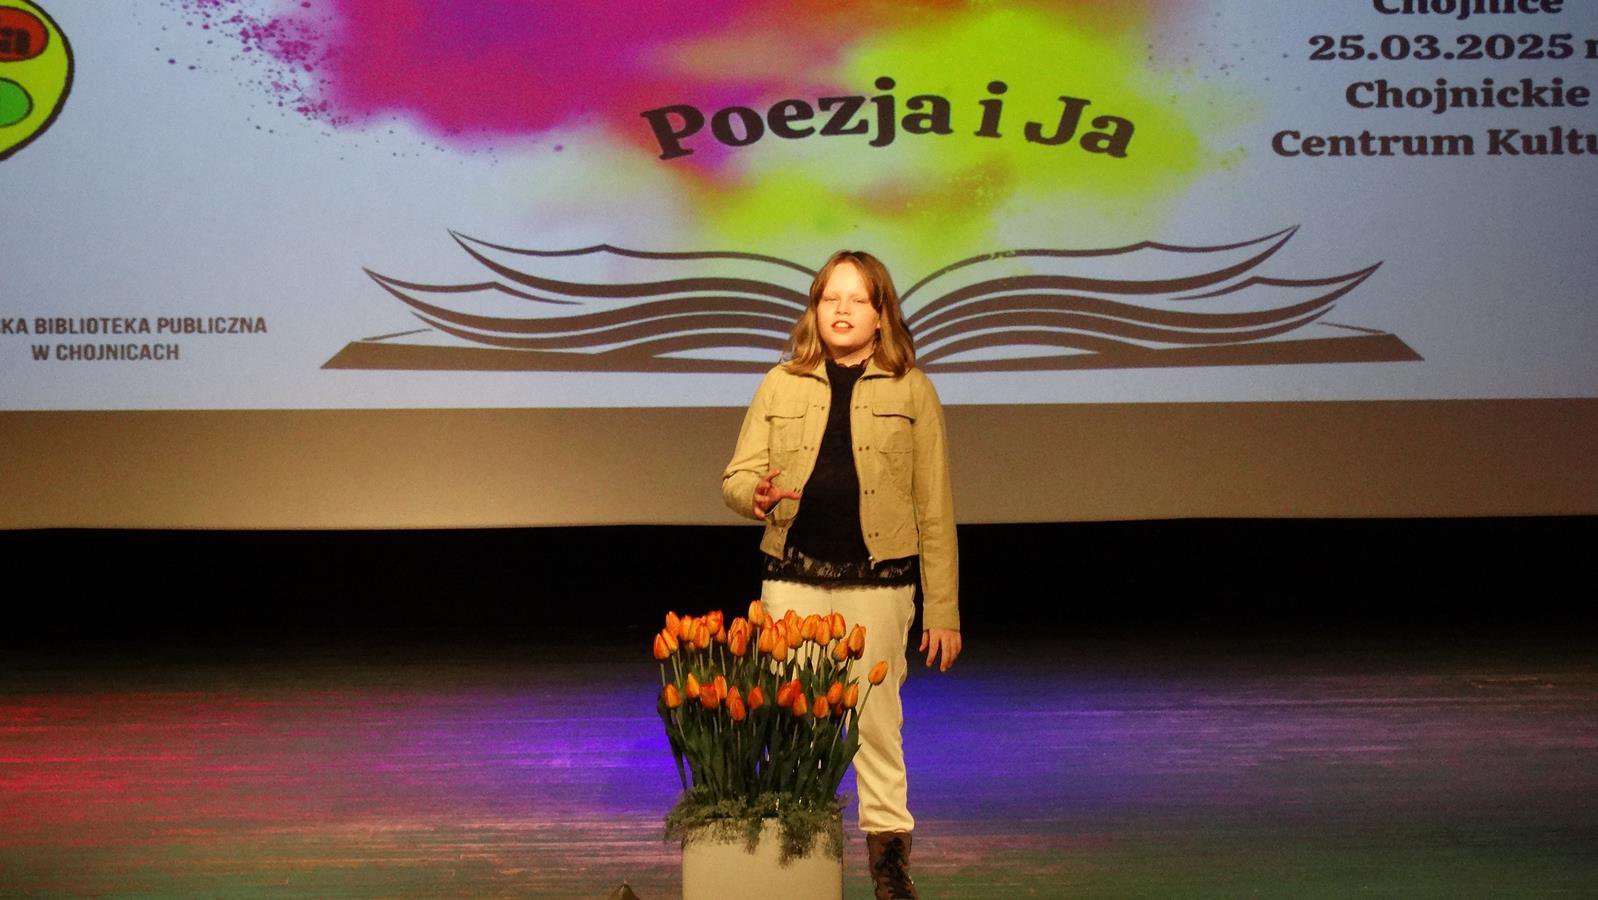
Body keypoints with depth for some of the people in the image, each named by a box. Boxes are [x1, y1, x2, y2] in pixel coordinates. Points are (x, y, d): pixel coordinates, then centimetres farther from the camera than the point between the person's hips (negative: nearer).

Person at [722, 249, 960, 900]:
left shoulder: (911, 390, 4)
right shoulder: (781, 385, 9)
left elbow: (935, 508, 3)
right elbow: (736, 475, 8)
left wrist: (943, 610, 1)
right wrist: (755, 496, -18)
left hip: (878, 582, -1)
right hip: (793, 580, 2)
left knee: (877, 721, 4)